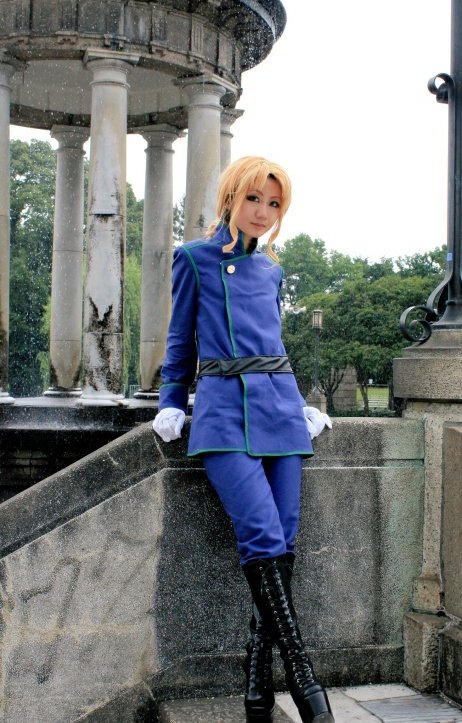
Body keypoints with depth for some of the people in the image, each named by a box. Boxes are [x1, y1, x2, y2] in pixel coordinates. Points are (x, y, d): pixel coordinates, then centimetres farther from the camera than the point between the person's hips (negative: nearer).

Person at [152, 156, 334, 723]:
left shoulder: (271, 270, 19)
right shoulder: (194, 258, 7)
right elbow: (181, 342, 12)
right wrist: (171, 406, 6)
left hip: (279, 406, 5)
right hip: (224, 409, -4)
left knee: (281, 540, -5)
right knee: (262, 535, -18)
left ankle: (258, 677, 3)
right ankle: (302, 677, -13)